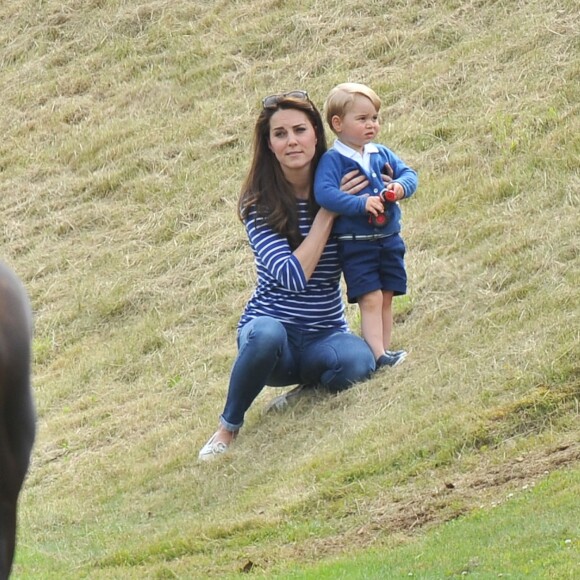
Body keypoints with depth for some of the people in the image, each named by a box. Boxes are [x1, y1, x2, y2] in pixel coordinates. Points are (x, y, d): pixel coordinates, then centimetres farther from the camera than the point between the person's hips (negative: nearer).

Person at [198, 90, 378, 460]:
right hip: (271, 324, -2)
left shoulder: (335, 185, -1)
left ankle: (305, 387, 1)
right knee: (266, 334, -39)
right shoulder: (259, 204, -9)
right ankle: (228, 427, -15)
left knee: (357, 362, -33)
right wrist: (328, 210, -19)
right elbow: (293, 276, -21)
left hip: (325, 334, 2)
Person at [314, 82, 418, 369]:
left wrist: (401, 186, -12)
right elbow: (323, 193, -24)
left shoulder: (381, 154, 10)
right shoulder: (332, 160, -11)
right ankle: (378, 355, -16)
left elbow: (408, 173, 12)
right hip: (355, 245, -6)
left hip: (389, 238, 6)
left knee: (386, 299, 10)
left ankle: (384, 350, 17)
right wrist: (361, 203, -29)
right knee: (370, 300, -12)